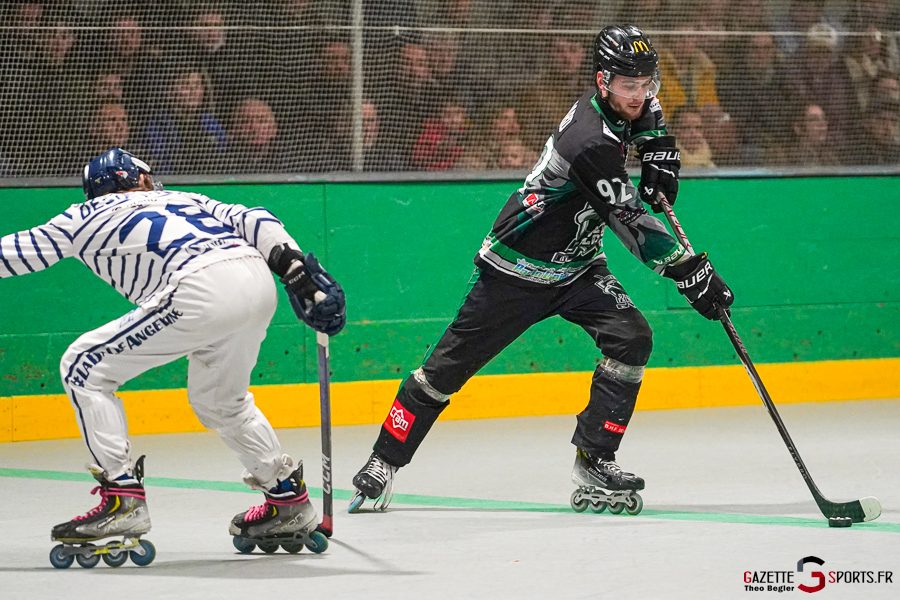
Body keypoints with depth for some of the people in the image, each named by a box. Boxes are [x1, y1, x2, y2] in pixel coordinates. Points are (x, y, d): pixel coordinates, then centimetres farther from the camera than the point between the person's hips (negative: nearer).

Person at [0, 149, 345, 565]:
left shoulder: (84, 219, 23)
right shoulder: (185, 200, 34)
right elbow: (252, 221, 20)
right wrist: (296, 267, 13)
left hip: (202, 293, -6)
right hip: (259, 286, 6)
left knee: (84, 369, 6)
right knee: (218, 399, 32)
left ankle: (123, 498, -1)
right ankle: (288, 499, 35)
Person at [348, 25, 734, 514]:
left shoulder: (615, 106, -5)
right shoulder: (591, 142, -31)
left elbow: (644, 110, 24)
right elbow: (631, 224, -33)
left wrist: (658, 151, 7)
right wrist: (691, 272, -34)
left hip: (576, 267, 8)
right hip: (517, 269, -8)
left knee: (631, 339, -13)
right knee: (451, 365, 0)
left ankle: (594, 460, -6)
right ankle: (383, 463, 13)